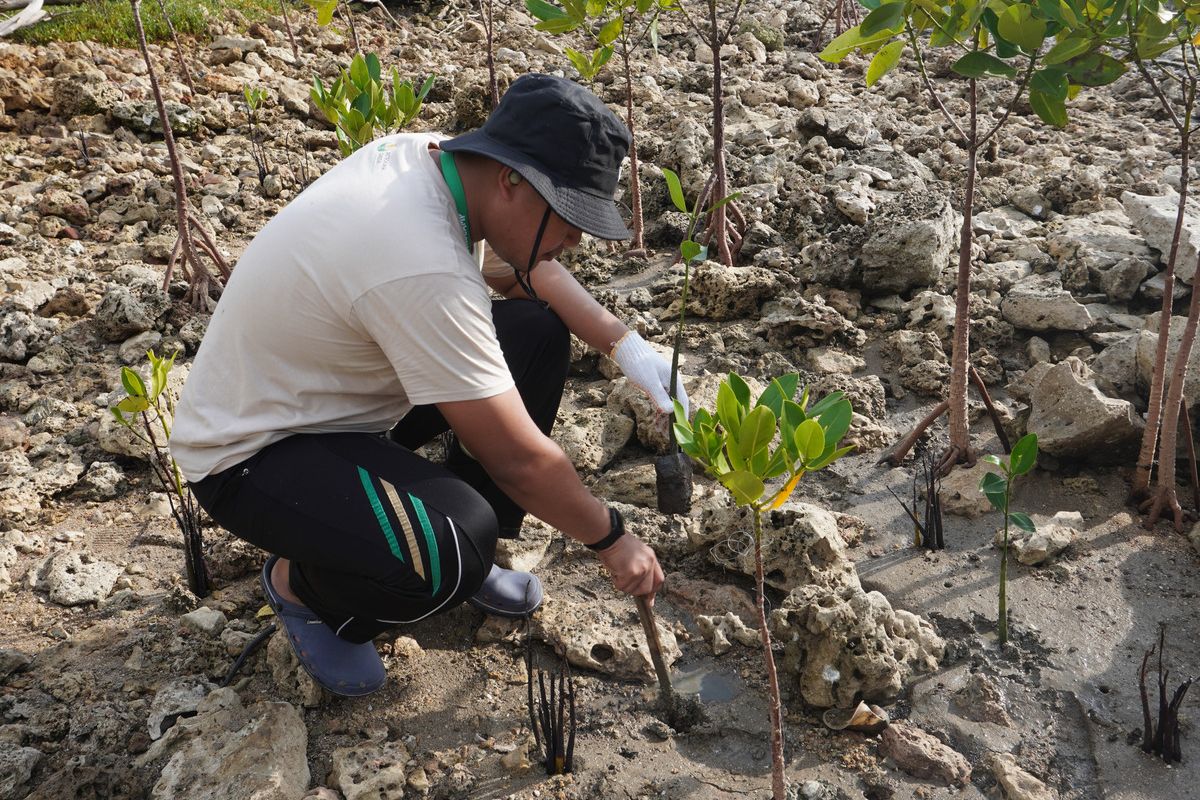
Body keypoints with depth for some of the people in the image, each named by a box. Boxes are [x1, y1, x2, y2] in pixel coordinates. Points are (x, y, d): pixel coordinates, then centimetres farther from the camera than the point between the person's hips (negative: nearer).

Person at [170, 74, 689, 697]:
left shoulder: (427, 156, -9)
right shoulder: (423, 269, -35)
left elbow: (527, 272, 9)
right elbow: (517, 459, -27)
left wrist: (625, 344, -3)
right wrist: (610, 538, -11)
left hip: (332, 389, 9)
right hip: (252, 455, -9)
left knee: (540, 329, -1)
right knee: (450, 552, -34)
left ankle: (461, 555, 10)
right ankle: (302, 586, 1)